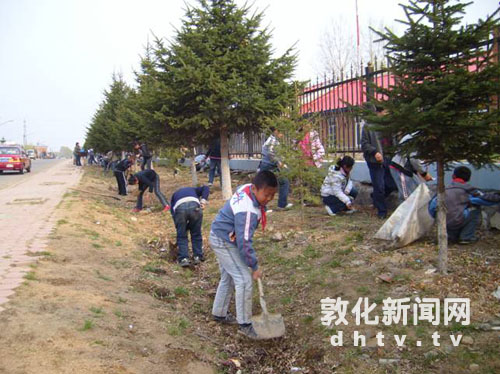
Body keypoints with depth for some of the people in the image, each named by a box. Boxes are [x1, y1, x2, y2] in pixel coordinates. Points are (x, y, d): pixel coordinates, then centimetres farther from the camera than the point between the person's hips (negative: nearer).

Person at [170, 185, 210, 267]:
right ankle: (198, 256, 20)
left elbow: (173, 212, 29)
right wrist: (203, 201, 6)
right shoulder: (194, 190, 41)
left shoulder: (174, 195, 40)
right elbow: (205, 188, 20)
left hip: (180, 208, 0)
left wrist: (178, 228, 31)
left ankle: (184, 259, 7)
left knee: (181, 236, 13)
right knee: (196, 234, 17)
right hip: (194, 206, 0)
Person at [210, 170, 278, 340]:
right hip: (224, 242, -10)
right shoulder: (248, 212, -35)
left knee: (228, 278, 21)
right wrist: (254, 267, -22)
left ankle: (219, 313, 37)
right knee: (244, 280, -9)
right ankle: (245, 324, 1)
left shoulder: (247, 188, -10)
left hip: (220, 236, 10)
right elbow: (244, 242, -31)